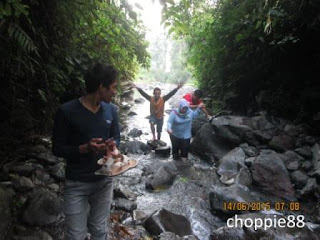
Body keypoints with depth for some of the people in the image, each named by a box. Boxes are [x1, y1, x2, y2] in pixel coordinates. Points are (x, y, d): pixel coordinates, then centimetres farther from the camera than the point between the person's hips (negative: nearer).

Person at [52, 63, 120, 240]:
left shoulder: (111, 110, 0)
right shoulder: (67, 111, -15)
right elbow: (57, 149, -10)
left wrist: (112, 145, -12)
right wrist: (85, 148, -26)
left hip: (104, 180, 4)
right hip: (76, 184, -4)